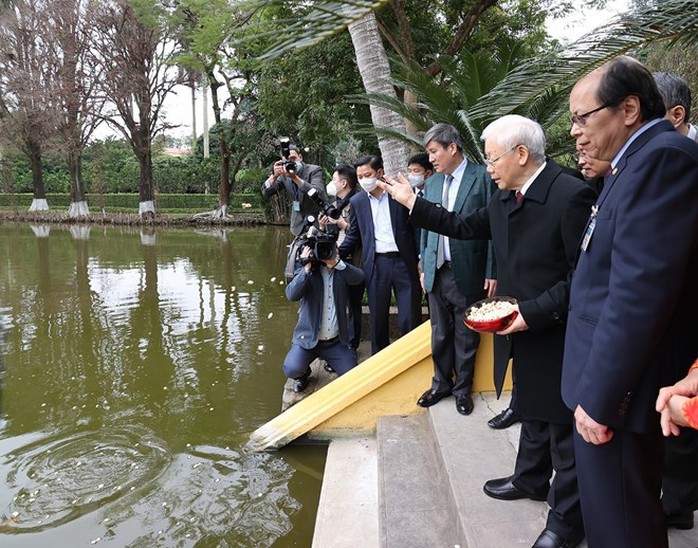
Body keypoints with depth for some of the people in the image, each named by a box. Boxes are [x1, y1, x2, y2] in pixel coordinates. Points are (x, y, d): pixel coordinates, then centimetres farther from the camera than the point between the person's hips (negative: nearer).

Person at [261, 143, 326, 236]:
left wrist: (295, 178, -38)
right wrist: (274, 175, -26)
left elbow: (318, 194, -31)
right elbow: (265, 193, -8)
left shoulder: (314, 170, -14)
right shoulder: (284, 174, -2)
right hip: (300, 221, 4)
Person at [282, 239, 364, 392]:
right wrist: (306, 268, -26)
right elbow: (292, 295, -20)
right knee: (291, 370, -24)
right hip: (309, 337, -2)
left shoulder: (342, 269, 3)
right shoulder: (307, 269, -4)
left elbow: (359, 278, -18)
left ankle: (331, 361, 27)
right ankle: (303, 375, 14)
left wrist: (335, 263, -26)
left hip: (336, 341, 2)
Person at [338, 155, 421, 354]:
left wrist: (421, 259, -2)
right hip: (375, 264, 2)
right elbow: (353, 235, 12)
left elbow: (415, 226, 3)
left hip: (403, 261, -2)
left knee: (410, 319, 1)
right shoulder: (357, 201, 8)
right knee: (377, 318, 8)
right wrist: (337, 253, -5)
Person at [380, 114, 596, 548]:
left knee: (564, 425, 8)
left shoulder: (571, 195, -22)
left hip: (557, 334, -8)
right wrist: (412, 202, 13)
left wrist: (533, 312, -25)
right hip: (524, 331, 8)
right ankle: (530, 480, 48)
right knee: (533, 411, 26)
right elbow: (465, 227, 15)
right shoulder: (504, 198, 3)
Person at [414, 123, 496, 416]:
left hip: (468, 273, -4)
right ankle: (441, 383, 32)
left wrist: (492, 272, -11)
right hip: (436, 272, 5)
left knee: (466, 336, 9)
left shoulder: (483, 177, -7)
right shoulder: (432, 183, 10)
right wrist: (424, 266, 13)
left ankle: (463, 388, 28)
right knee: (440, 333, 14)